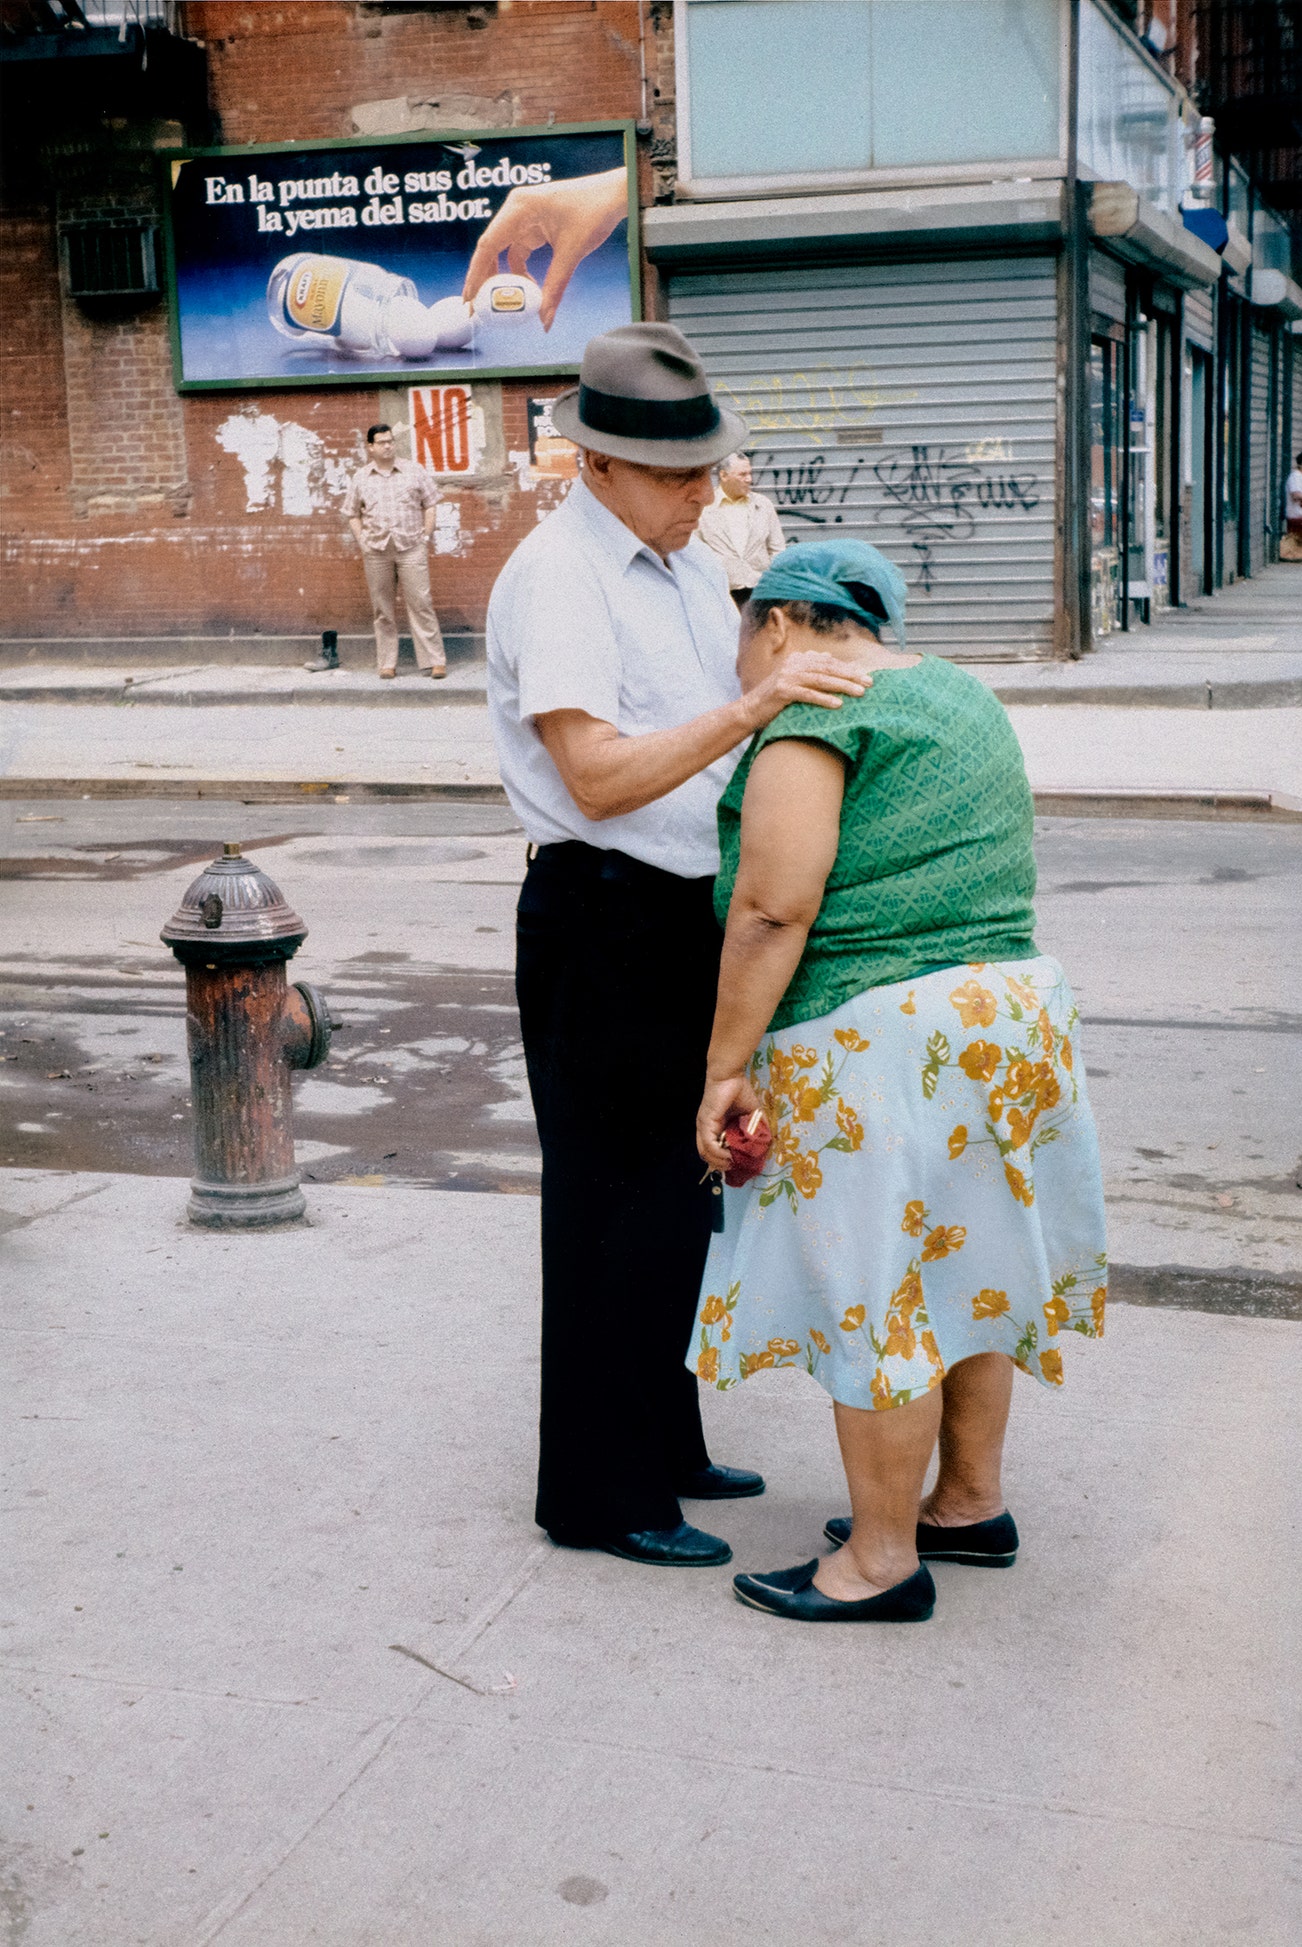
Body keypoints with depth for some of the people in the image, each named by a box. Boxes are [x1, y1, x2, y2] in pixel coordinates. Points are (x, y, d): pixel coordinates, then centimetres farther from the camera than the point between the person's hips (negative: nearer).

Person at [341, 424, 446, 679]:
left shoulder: (413, 471, 6)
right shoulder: (360, 478, 9)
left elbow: (429, 505, 9)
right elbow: (352, 514, 16)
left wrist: (426, 538, 2)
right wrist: (363, 543, 5)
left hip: (411, 548, -1)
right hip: (376, 551, 2)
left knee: (420, 603, -5)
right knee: (383, 608, 4)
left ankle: (435, 661, -4)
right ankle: (387, 663, 11)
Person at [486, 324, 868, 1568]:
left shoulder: (689, 565, 13)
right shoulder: (556, 576, -16)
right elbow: (598, 776, -26)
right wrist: (750, 708, -33)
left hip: (688, 918, 9)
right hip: (601, 921, -9)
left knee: (674, 1195, 18)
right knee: (614, 1208, -2)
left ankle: (660, 1447, 33)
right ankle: (597, 1493, 11)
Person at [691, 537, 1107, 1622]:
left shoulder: (811, 711, -11)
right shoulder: (961, 695, 18)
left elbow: (774, 907, -19)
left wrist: (727, 1066, -14)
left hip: (881, 1041, -9)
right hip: (1017, 1006, 10)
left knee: (876, 1290, 0)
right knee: (966, 1267, 19)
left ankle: (883, 1561, 11)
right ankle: (972, 1503, 32)